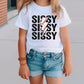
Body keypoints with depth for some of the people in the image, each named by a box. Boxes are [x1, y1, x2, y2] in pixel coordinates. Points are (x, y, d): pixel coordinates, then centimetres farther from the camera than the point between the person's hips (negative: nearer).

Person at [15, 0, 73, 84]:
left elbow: (64, 37, 3)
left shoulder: (60, 10, -3)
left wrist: (68, 61, 6)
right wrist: (23, 63, -1)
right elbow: (22, 38, -2)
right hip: (33, 58, 0)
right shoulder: (26, 10, -5)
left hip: (54, 58, 0)